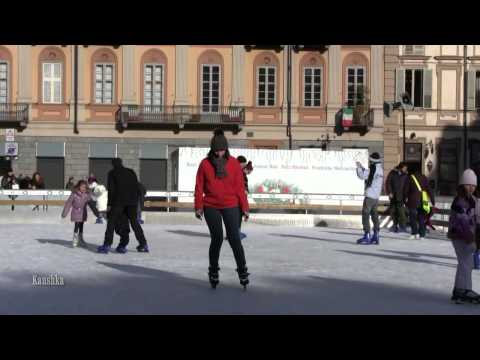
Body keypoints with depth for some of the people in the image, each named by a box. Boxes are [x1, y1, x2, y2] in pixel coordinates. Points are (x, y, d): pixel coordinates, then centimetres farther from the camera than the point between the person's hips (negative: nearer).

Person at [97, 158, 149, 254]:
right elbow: (137, 187, 12)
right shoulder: (131, 172, 17)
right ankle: (143, 245, 9)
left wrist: (109, 204, -2)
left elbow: (111, 189, -3)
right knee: (134, 222, 12)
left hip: (118, 201, -4)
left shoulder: (112, 173, 5)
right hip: (132, 201, 4)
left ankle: (107, 245, -7)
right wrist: (136, 201, 15)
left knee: (111, 222, 1)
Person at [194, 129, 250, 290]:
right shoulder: (205, 164, -3)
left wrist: (244, 207, 1)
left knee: (234, 239, -6)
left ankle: (242, 271, 6)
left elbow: (239, 186, 2)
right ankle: (213, 271, 16)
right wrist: (198, 207, -2)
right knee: (217, 238, -2)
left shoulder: (234, 163, -1)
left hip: (231, 206, 0)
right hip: (211, 207, 0)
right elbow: (199, 187, 1)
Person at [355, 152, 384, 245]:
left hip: (370, 196, -9)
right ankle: (376, 236, 12)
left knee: (365, 215, -5)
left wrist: (358, 167, -1)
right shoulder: (380, 169, 11)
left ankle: (367, 237, -8)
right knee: (374, 216, 11)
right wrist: (362, 168, 20)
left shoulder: (373, 169, -15)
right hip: (376, 196, 9)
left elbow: (362, 175, -16)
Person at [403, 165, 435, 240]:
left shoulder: (410, 178, 3)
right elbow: (429, 190, 6)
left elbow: (405, 190, 1)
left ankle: (415, 233, -8)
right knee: (422, 217, 9)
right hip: (423, 201, 3)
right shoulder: (424, 178, 9)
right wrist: (432, 200, 7)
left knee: (413, 217, 2)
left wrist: (405, 199, 8)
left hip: (413, 201, -3)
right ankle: (422, 234, 8)